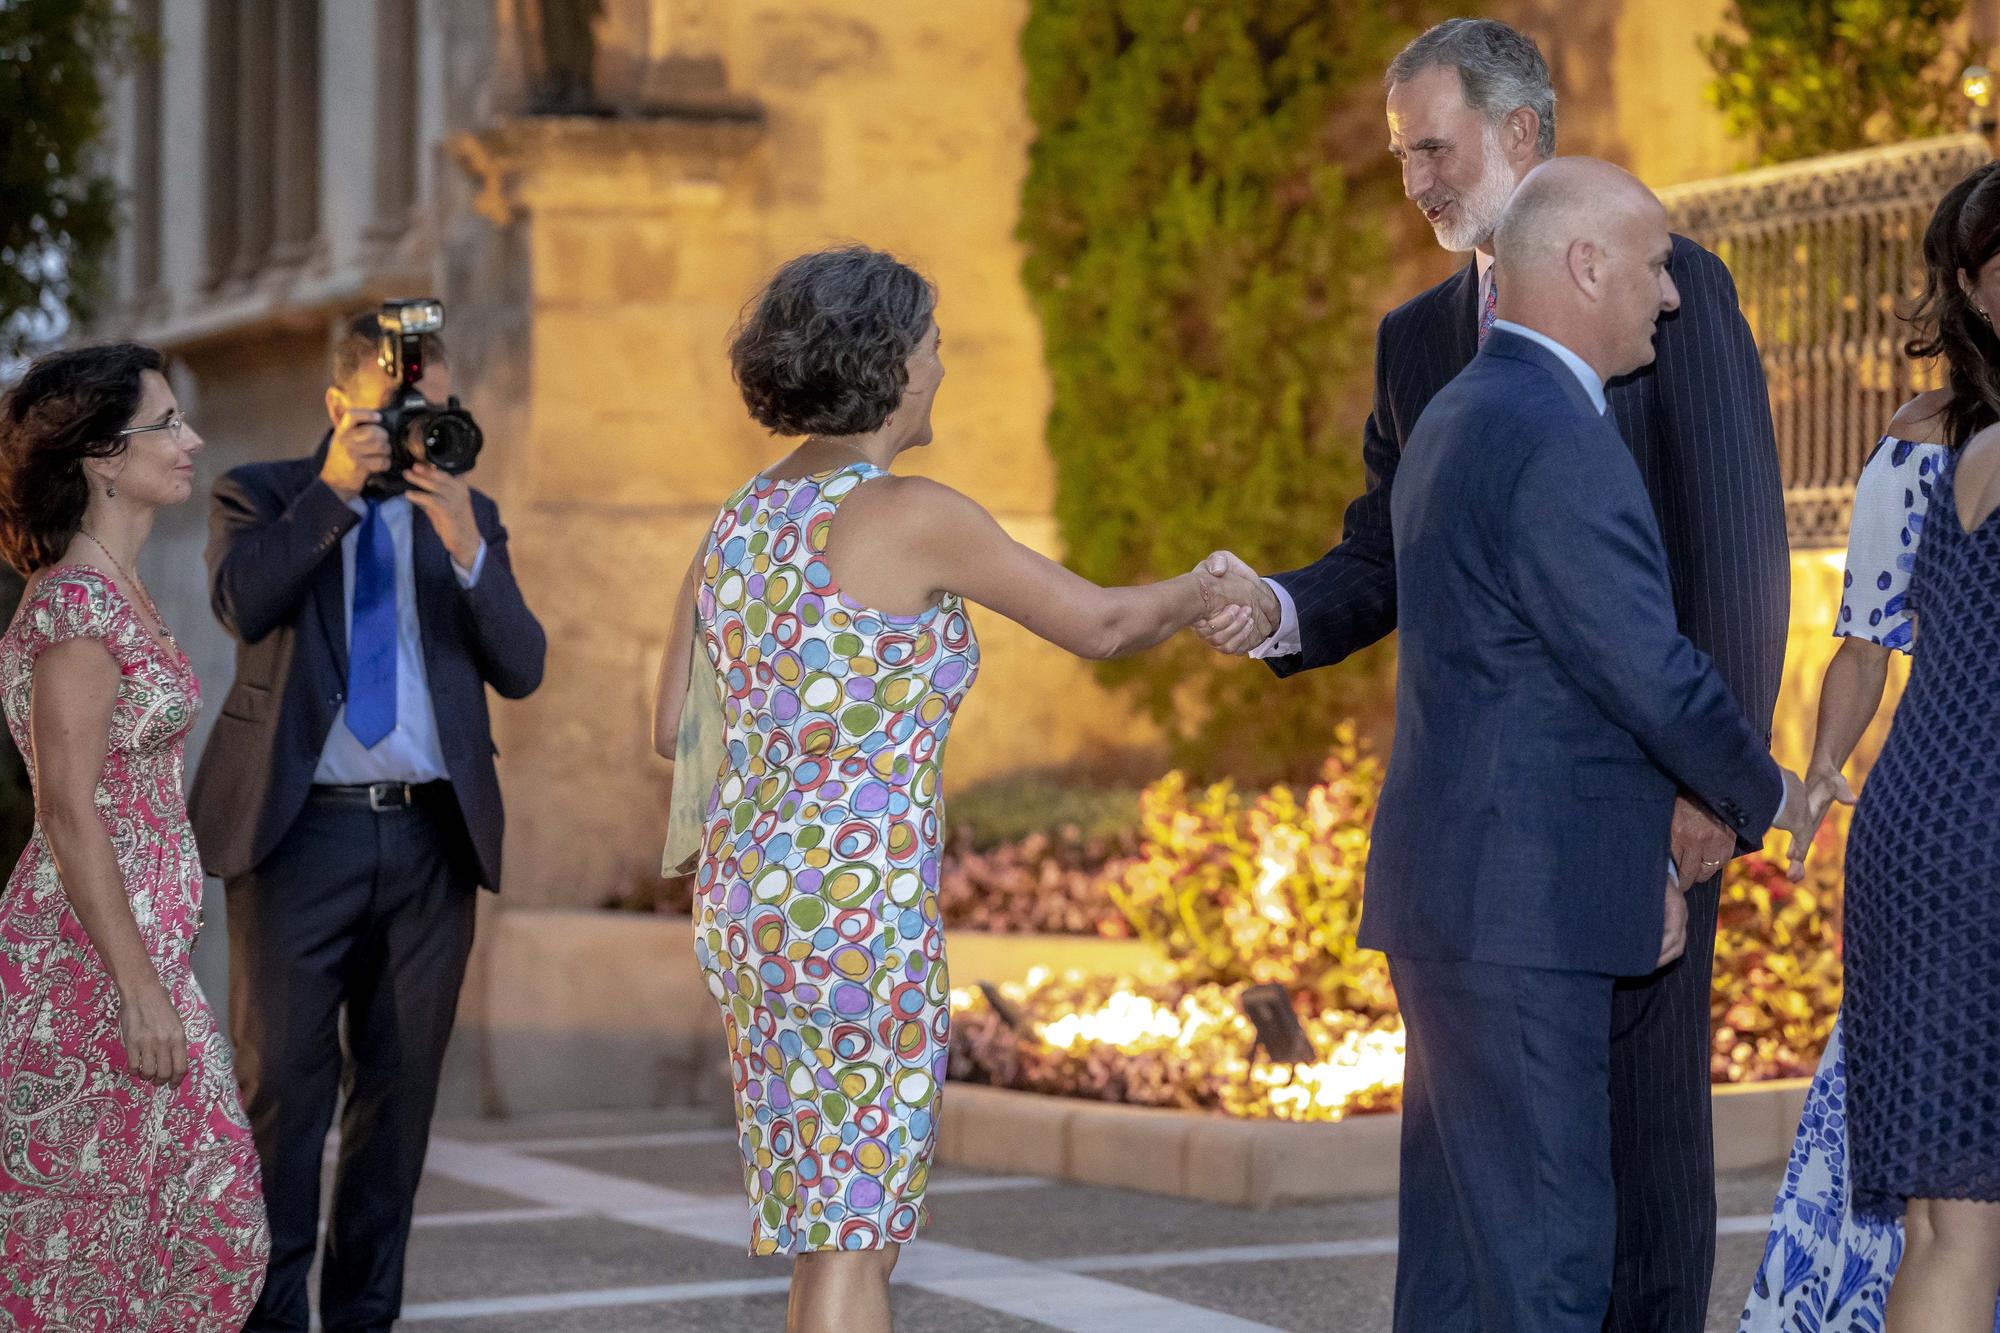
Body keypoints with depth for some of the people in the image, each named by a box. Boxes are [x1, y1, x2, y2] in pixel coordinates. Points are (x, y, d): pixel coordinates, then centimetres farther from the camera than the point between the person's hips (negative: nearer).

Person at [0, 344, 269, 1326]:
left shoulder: (115, 591, 13)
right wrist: (141, 990, -21)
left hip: (143, 942, 9)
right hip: (92, 961, -9)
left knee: (207, 1206, 11)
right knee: (84, 1226, -1)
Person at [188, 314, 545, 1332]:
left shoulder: (467, 516, 14)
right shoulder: (263, 497, 7)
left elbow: (520, 668, 2)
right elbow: (239, 602, -14)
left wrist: (465, 545, -12)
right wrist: (333, 489, -15)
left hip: (432, 837, 3)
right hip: (300, 829, -3)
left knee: (400, 1086, 6)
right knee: (281, 1080, -6)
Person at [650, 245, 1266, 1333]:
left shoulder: (742, 518, 9)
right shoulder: (913, 517, -13)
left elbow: (673, 728, 13)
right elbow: (1100, 625, -4)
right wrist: (1209, 589, 14)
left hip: (745, 905, 8)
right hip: (858, 916, -8)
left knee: (850, 1234, 18)